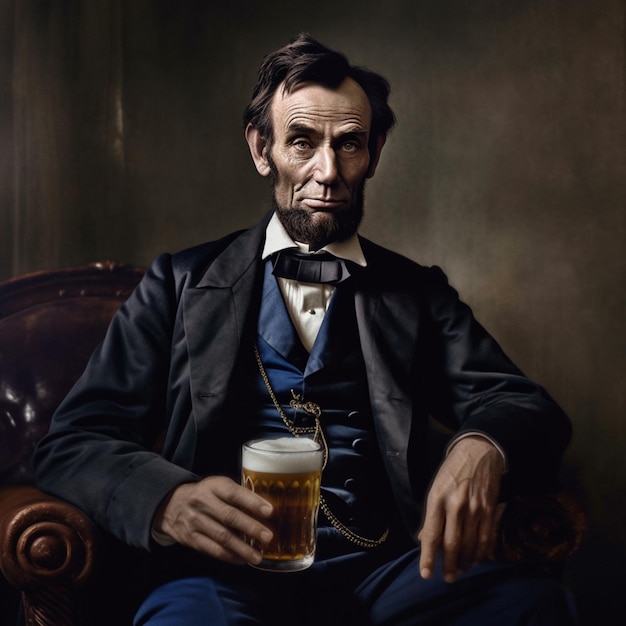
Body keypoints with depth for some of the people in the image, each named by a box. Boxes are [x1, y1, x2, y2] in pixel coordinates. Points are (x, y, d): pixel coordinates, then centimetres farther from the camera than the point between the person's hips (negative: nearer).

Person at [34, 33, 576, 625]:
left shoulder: (417, 292, 15)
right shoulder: (181, 284, 10)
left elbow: (534, 412, 7)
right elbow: (72, 443, 3)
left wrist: (481, 448, -19)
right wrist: (166, 500, -20)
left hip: (383, 568, 3)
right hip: (229, 570, -2)